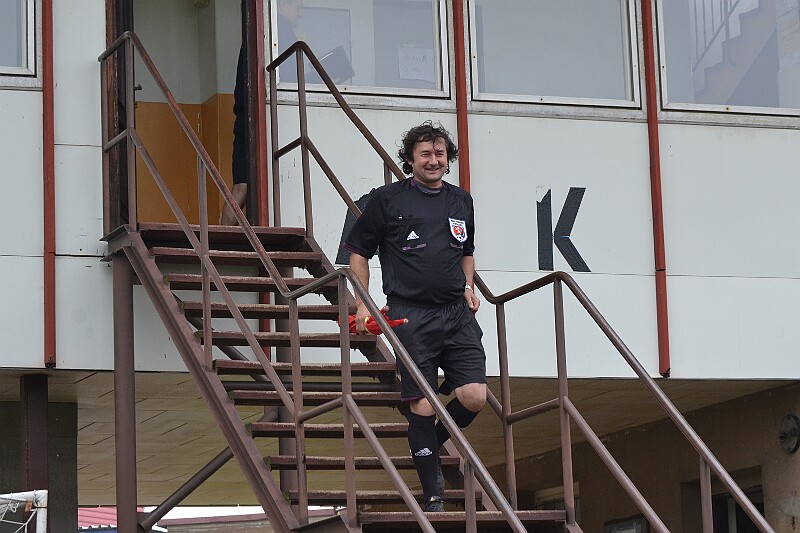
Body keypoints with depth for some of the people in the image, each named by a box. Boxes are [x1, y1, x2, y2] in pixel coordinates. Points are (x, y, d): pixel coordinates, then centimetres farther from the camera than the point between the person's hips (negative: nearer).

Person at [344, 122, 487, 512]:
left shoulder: (461, 201, 15)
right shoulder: (388, 199, 1)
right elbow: (358, 252, 7)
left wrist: (468, 287, 13)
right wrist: (362, 304, 0)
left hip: (457, 313, 4)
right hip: (411, 316, -4)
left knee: (474, 398, -9)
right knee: (422, 406, -4)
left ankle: (431, 443, 21)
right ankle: (433, 495, 6)